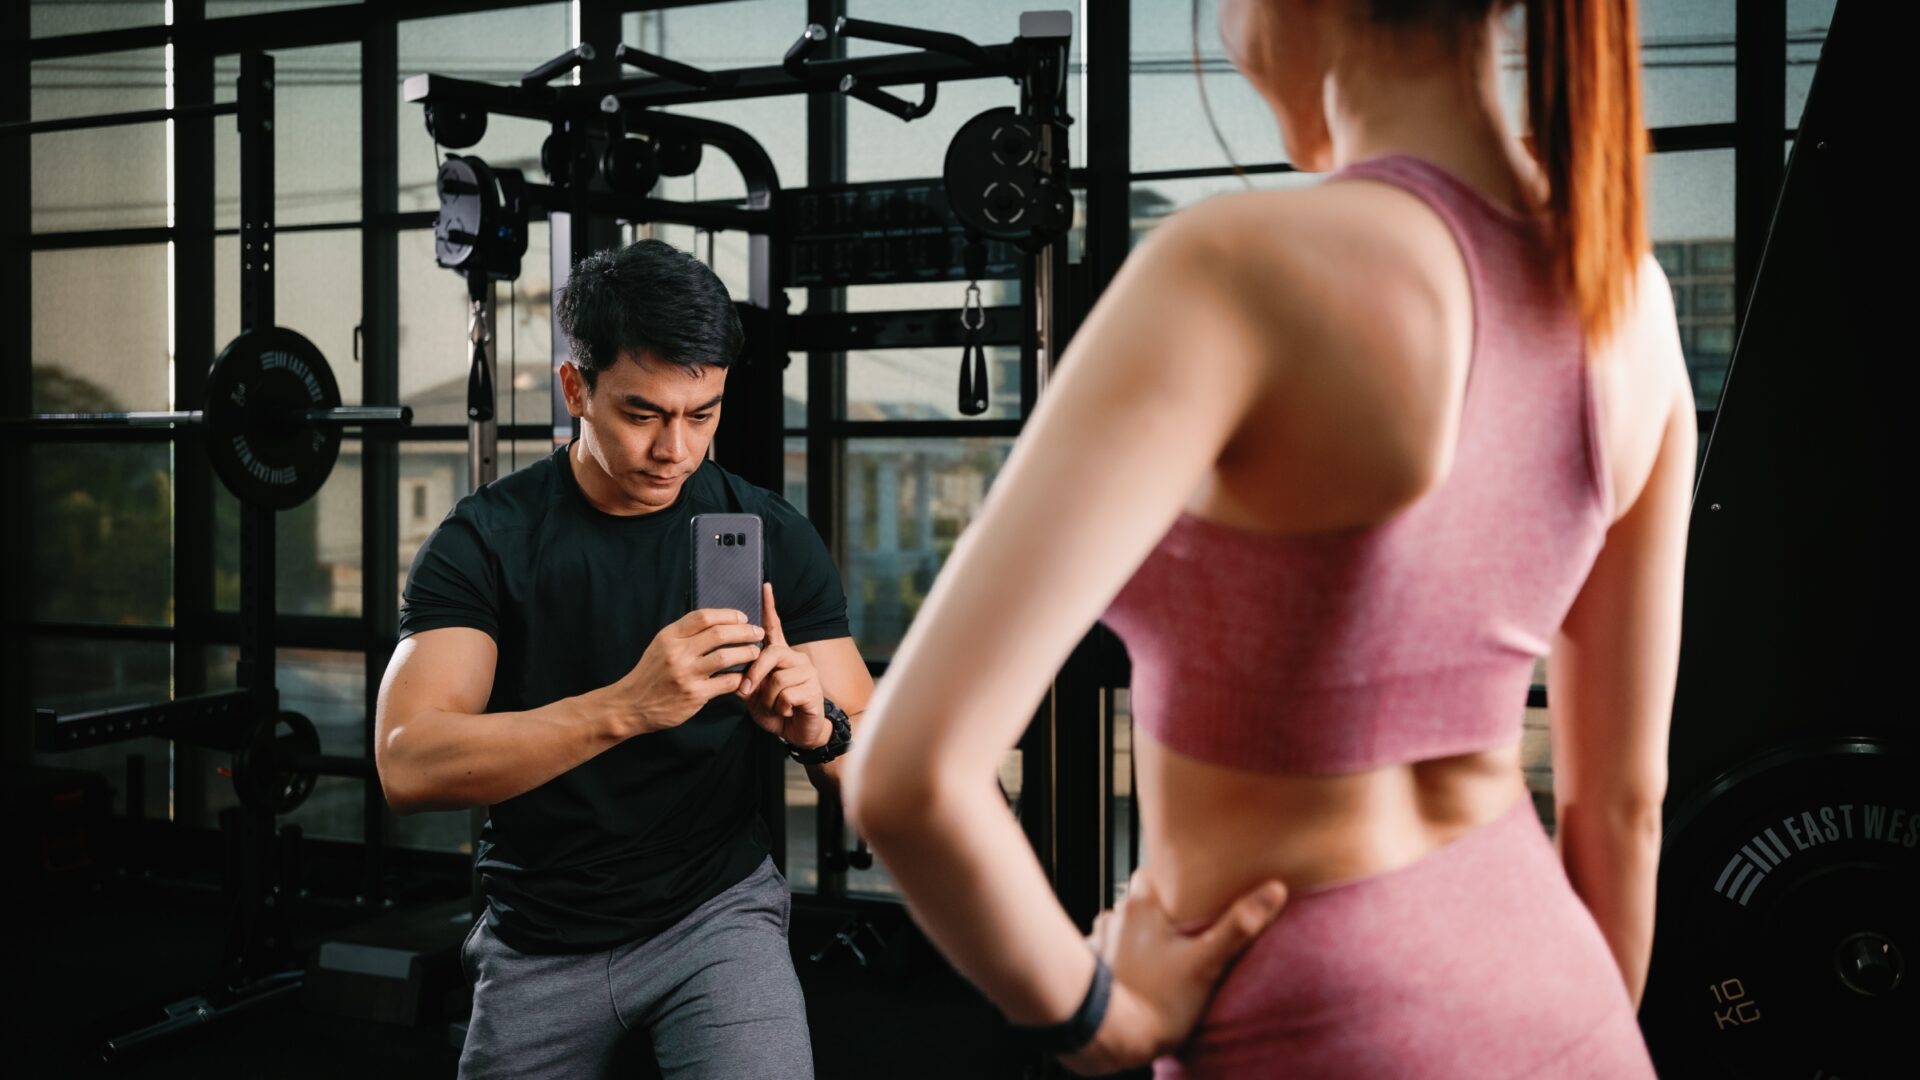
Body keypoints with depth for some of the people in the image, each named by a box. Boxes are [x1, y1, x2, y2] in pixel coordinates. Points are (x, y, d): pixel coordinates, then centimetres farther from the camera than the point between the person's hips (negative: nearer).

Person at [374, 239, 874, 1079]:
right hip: (539, 938, 1)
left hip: (716, 912, 0)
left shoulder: (771, 536, -5)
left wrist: (818, 729, -30)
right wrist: (625, 708, -38)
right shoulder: (485, 540, -9)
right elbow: (406, 765, -24)